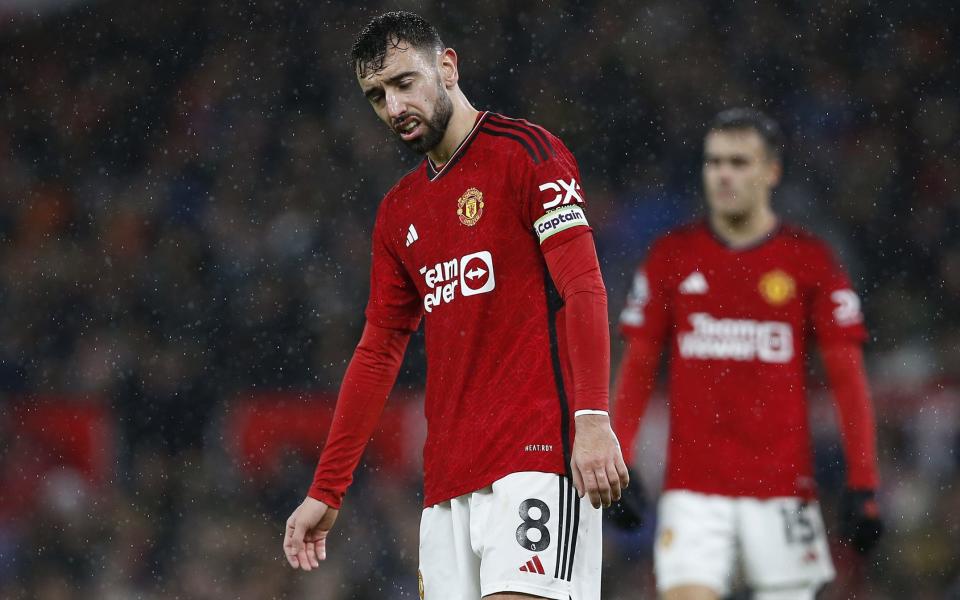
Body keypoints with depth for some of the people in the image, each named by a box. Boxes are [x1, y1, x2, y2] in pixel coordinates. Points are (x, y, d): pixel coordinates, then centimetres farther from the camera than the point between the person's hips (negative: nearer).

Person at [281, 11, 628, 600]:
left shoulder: (525, 151, -1)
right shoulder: (398, 212, 20)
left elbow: (584, 289, -10)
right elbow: (378, 353, 23)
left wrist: (594, 419, -23)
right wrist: (326, 491, 20)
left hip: (537, 458, -7)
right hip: (447, 478, 7)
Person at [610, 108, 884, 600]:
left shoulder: (809, 260, 2)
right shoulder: (671, 257, 6)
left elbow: (847, 375, 3)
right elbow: (638, 365, 10)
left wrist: (862, 486, -3)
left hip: (782, 486, 0)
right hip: (692, 487, 0)